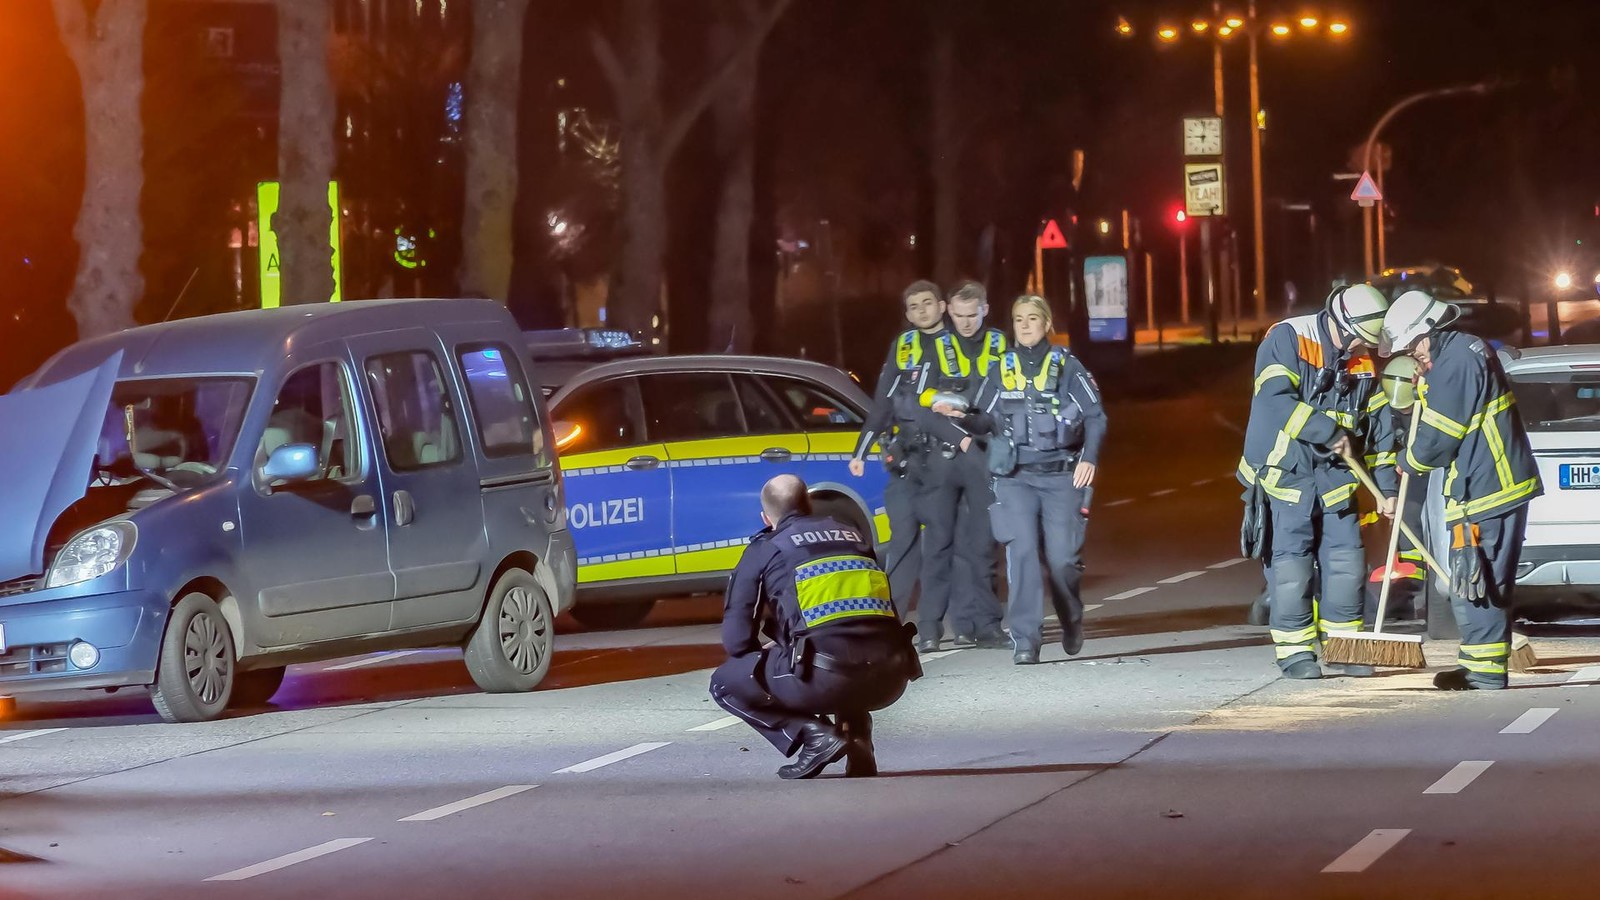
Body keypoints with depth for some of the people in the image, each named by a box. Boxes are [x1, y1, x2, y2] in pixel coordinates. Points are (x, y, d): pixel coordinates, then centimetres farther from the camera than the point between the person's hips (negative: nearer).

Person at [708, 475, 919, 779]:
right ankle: (858, 737, 15)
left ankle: (813, 735, -1)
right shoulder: (855, 536, 26)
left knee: (725, 683, 17)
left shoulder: (765, 549, 12)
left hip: (827, 678, -5)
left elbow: (736, 640, 7)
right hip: (890, 681, 5)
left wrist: (768, 656, 31)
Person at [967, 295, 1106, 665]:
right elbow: (987, 420, 9)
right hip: (1015, 478, 1)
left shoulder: (1066, 366, 4)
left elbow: (1095, 416, 2)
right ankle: (1025, 641, -14)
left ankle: (1071, 619, 26)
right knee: (1022, 554, -13)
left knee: (1062, 558, -4)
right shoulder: (1002, 369, 11)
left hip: (1062, 477, -1)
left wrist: (1090, 457, -11)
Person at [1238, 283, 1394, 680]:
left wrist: (1388, 486, 8)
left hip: (1333, 474, 6)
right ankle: (1295, 651, 0)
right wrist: (1331, 432, -24)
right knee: (1291, 561, -7)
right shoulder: (1287, 340, -12)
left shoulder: (1362, 361, 7)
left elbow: (1378, 424, 12)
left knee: (1345, 558, 2)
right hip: (1284, 469, -6)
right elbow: (1276, 401, -25)